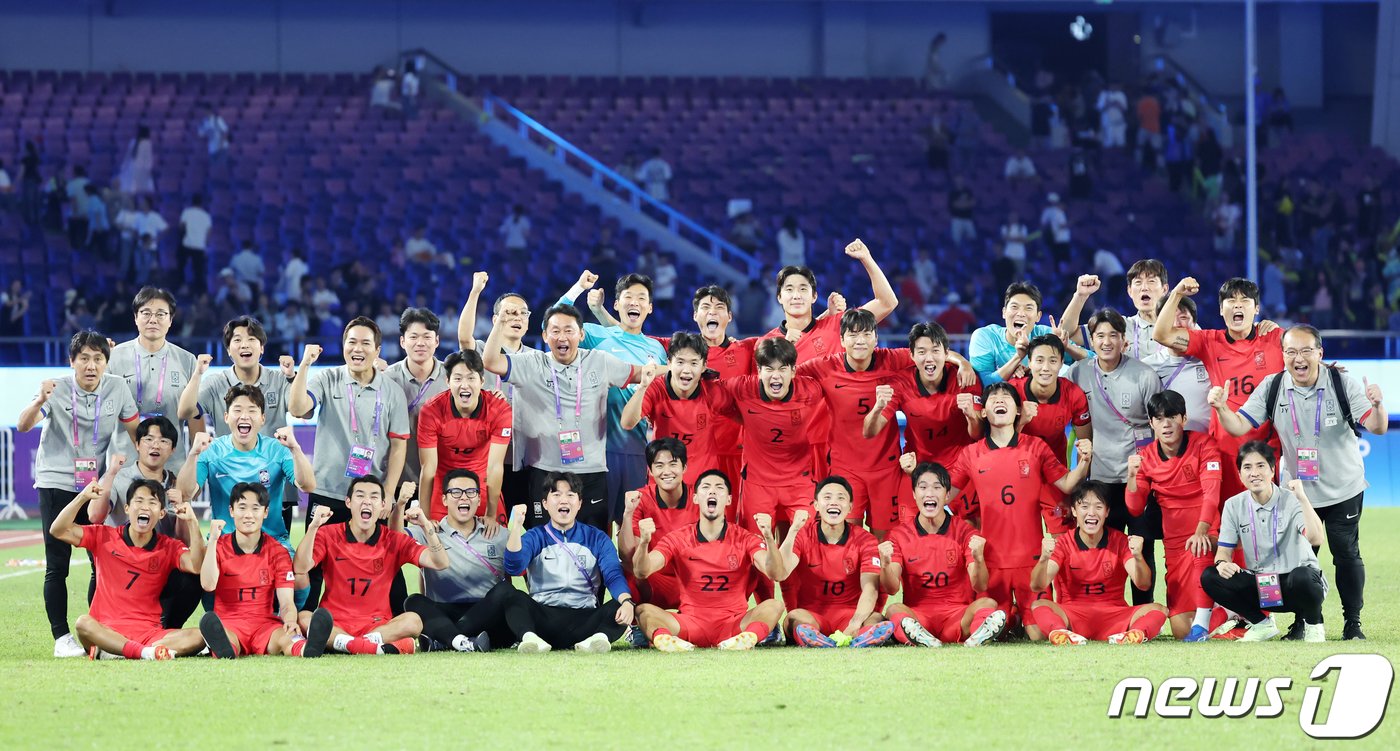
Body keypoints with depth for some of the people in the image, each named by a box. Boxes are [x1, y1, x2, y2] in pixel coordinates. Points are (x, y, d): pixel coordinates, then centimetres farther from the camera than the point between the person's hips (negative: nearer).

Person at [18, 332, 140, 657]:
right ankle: (62, 638, 0)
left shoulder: (117, 388, -2)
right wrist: (39, 402, -42)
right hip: (56, 483, -3)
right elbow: (23, 425, -23)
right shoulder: (57, 390, -11)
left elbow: (134, 429, 8)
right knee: (57, 566, -4)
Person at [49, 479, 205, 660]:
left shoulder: (169, 548, 9)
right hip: (107, 631, -2)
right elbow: (58, 530, 1)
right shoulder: (104, 537, 8)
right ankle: (145, 653, -41)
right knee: (83, 623, -36)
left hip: (150, 634, 2)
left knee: (198, 637, -27)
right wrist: (82, 497, -10)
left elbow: (196, 566, -9)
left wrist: (192, 523, -15)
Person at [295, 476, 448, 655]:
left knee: (413, 620, -29)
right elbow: (300, 569, -11)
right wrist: (313, 527, -21)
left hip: (377, 625, 1)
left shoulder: (394, 541, 6)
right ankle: (376, 647, -46)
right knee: (303, 617, -33)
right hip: (335, 624, -1)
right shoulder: (329, 535, 4)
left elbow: (440, 564, -2)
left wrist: (427, 527, -16)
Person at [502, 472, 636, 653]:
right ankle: (530, 638, -54)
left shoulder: (597, 538, 12)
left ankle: (596, 639, -53)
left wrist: (626, 602, -24)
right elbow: (514, 568, -7)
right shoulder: (535, 538, 11)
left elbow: (614, 575, -2)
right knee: (513, 596, -29)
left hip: (584, 619, 1)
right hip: (543, 616, -1)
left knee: (620, 607, -27)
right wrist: (516, 526, -20)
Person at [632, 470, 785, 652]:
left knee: (773, 605, -26)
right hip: (691, 626, 1)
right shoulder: (678, 539, 6)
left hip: (734, 626, -1)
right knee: (644, 611, -23)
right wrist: (644, 542, -26)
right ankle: (663, 638, -52)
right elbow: (642, 572, -6)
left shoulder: (745, 540, 2)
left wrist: (768, 537, -30)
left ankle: (749, 637, -53)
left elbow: (776, 575, -13)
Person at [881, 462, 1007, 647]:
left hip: (958, 615, 0)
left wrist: (978, 559, -27)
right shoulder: (900, 535, 5)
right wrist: (885, 565, -24)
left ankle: (976, 638, -58)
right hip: (917, 614, 0)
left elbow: (980, 587, -6)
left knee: (988, 604, -29)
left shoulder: (965, 532, 3)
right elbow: (891, 589, -3)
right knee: (894, 610, -31)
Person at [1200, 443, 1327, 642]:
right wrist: (1222, 563, -23)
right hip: (1259, 585, 4)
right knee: (1210, 577, -18)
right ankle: (1261, 623, 2)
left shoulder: (1291, 501, -11)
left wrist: (1302, 498, -32)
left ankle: (1313, 626, -6)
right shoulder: (1234, 506, 1)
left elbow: (1315, 539, -27)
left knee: (1302, 577, -40)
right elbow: (1224, 550, 2)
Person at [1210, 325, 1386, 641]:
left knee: (1347, 554, 0)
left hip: (1343, 490, -2)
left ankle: (1353, 623, 13)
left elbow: (1377, 428, -21)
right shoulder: (1272, 388, -9)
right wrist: (1221, 408, -31)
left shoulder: (1343, 383, -16)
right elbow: (1239, 426, -11)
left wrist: (1377, 405, -43)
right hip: (1298, 491, 2)